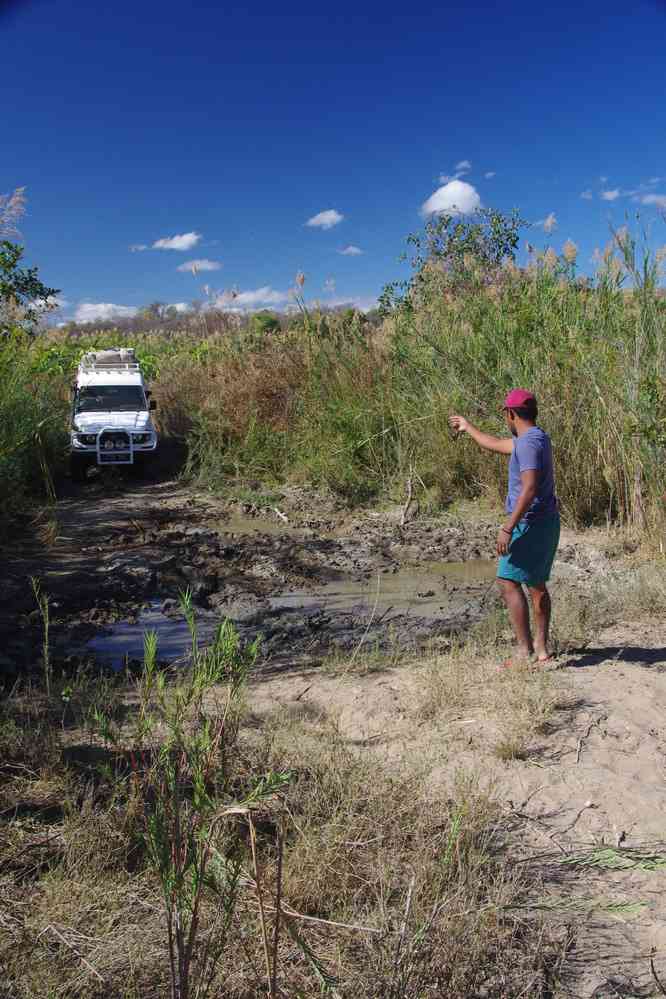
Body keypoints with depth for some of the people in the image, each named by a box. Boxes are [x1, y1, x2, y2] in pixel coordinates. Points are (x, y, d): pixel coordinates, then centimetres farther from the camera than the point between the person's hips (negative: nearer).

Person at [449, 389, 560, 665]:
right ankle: (541, 649, 20)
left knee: (508, 582, -8)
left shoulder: (528, 442, -18)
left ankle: (525, 651, -10)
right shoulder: (535, 437, 14)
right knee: (537, 585, 15)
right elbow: (496, 444, 30)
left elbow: (529, 489, -28)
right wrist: (468, 427, 43)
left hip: (530, 525, -10)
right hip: (546, 523, 10)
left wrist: (508, 528, -28)